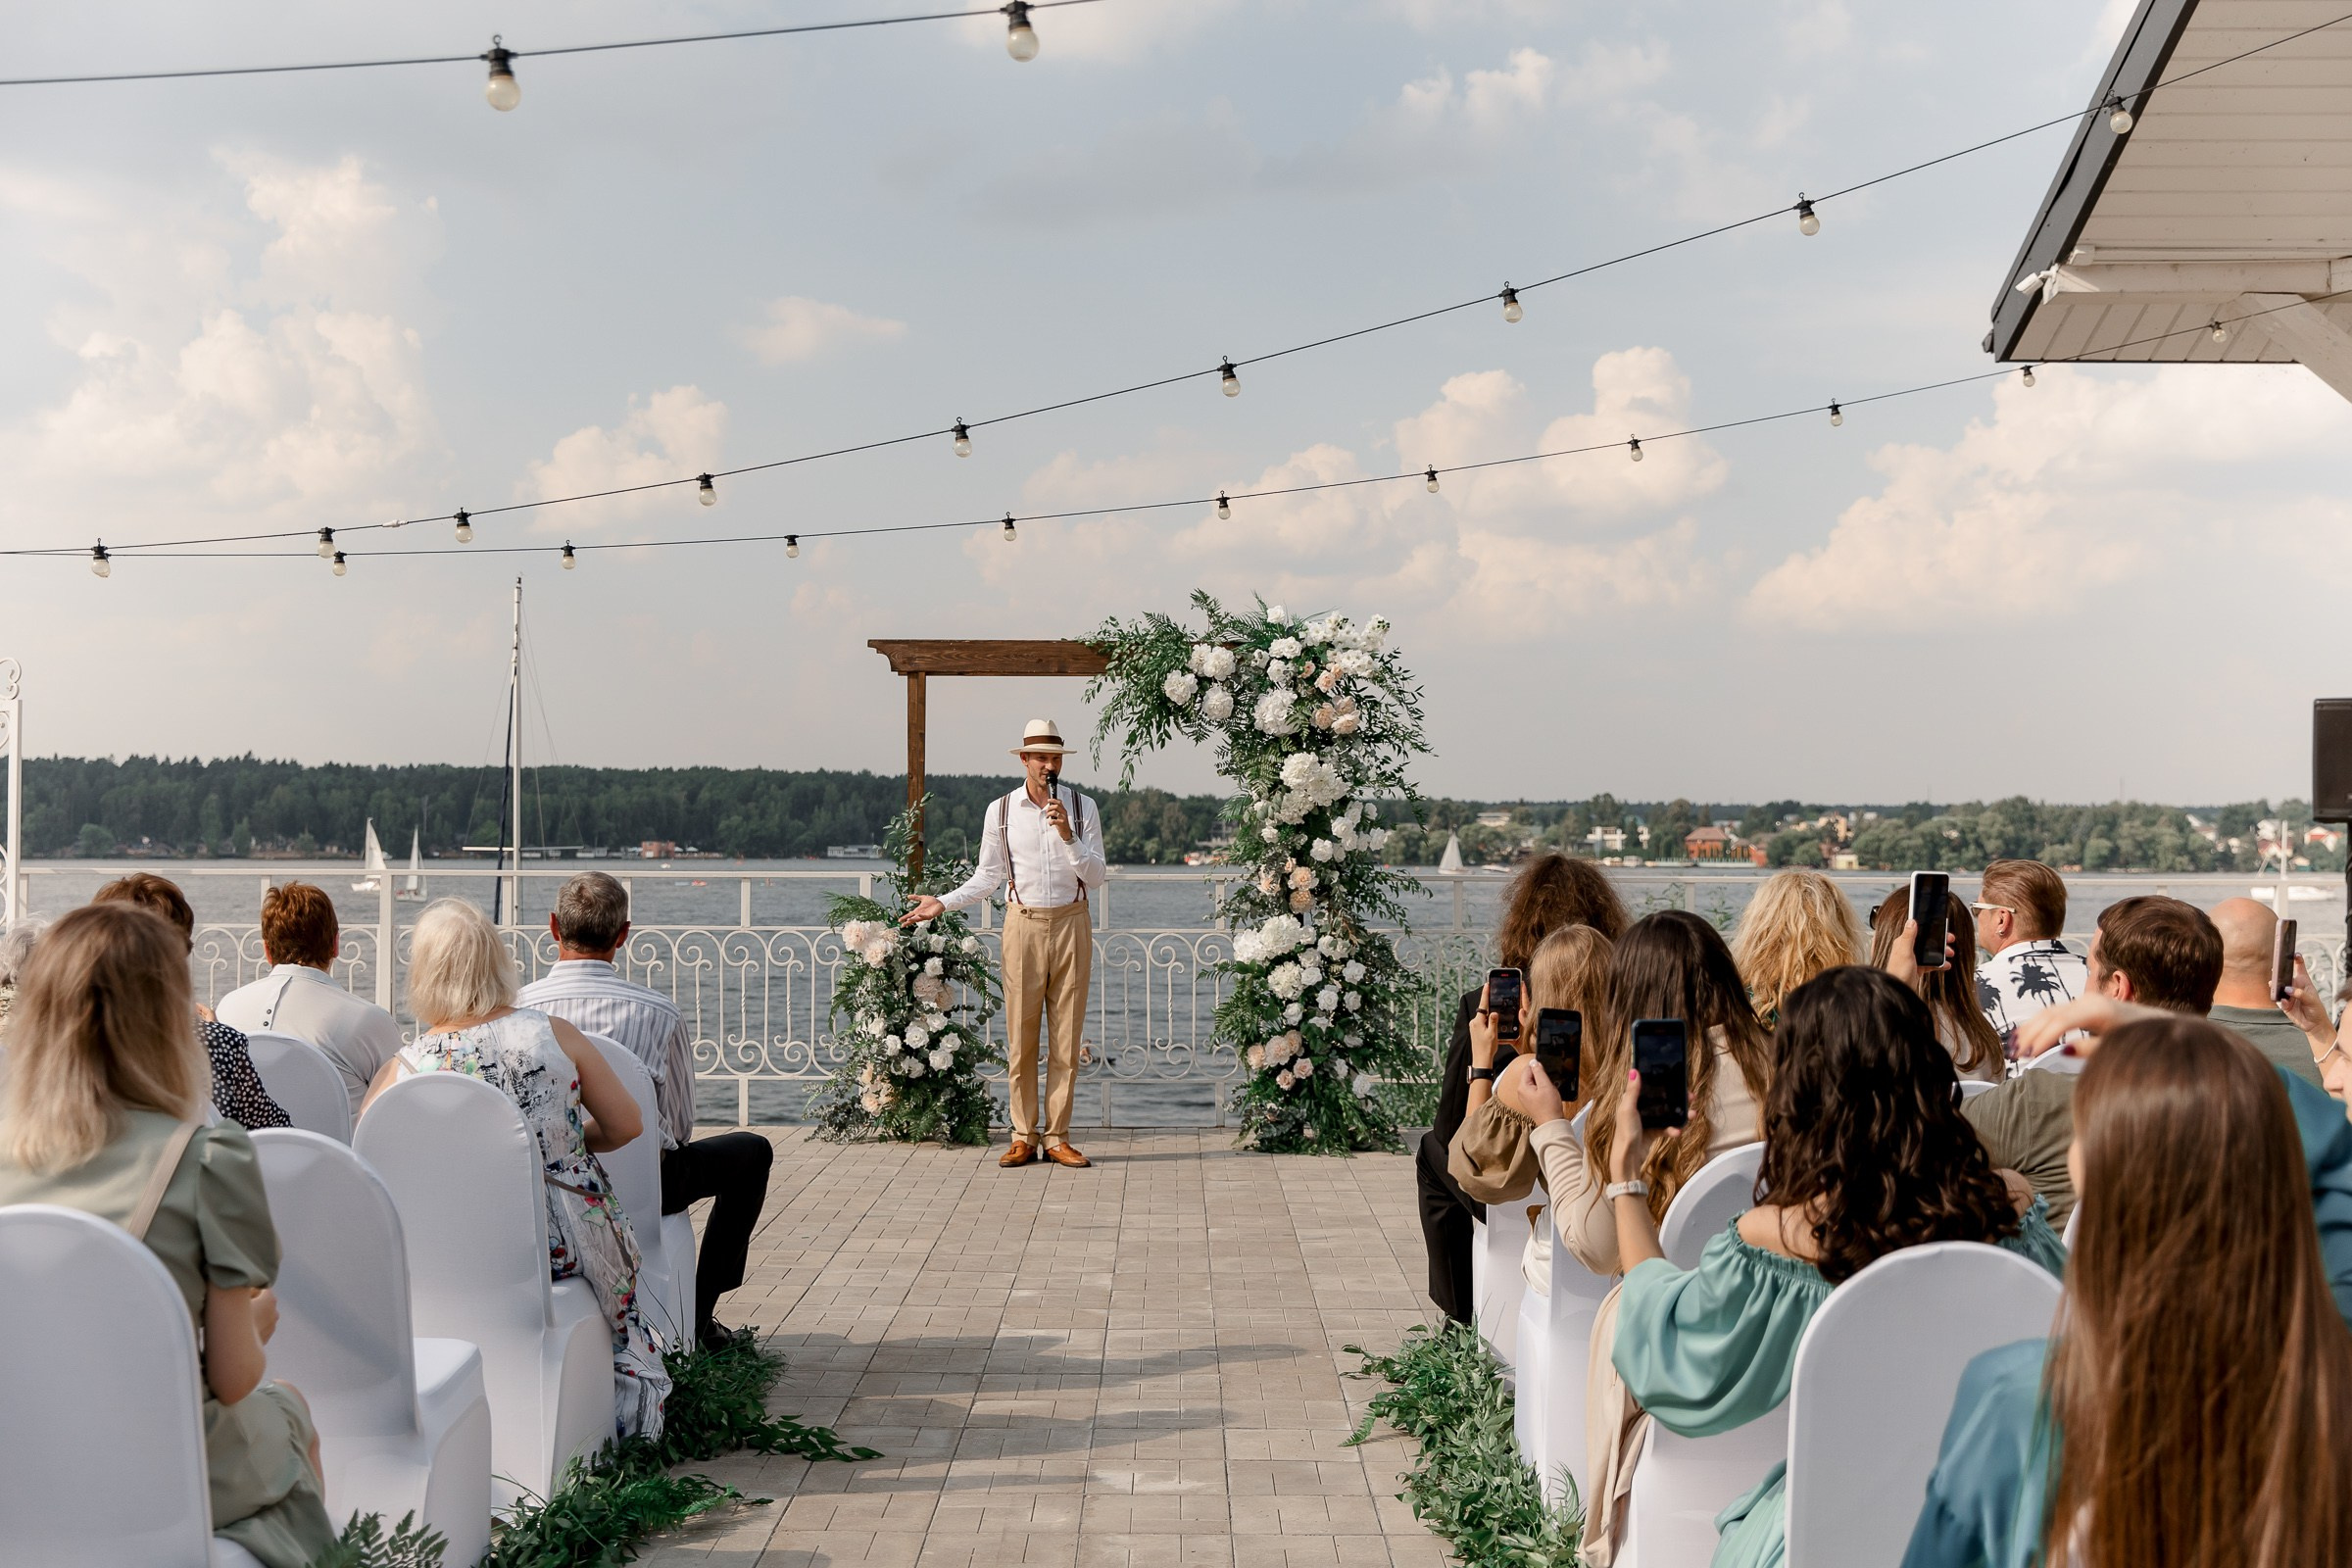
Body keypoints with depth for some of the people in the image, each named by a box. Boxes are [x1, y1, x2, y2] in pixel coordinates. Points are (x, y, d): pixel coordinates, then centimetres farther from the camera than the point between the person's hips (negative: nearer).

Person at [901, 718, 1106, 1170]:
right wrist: (943, 904, 1)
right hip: (1023, 925, 0)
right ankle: (1023, 1137, 8)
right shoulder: (1001, 810, 5)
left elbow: (1096, 875, -1)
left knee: (1066, 1036, 2)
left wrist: (1068, 835, -14)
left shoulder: (1083, 807, 4)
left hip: (1071, 924, 0)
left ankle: (1057, 1137, 9)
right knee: (1020, 1035, 0)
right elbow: (988, 876, 10)